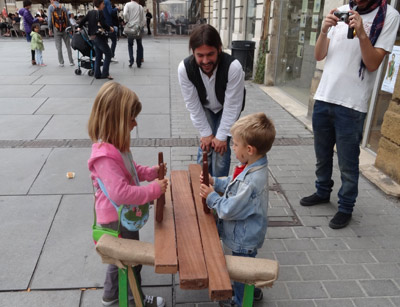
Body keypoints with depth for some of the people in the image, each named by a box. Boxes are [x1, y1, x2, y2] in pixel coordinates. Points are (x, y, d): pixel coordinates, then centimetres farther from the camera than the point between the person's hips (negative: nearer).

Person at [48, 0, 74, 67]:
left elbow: (50, 19, -4)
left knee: (59, 47, 3)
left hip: (56, 29, -2)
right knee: (68, 46, 7)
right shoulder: (63, 7, 7)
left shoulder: (51, 7, 1)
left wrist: (50, 29, 3)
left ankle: (61, 62, 4)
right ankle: (71, 62, 8)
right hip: (65, 29, 2)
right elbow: (68, 19, 6)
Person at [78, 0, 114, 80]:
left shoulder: (90, 12, 11)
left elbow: (83, 20, 15)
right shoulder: (100, 12, -11)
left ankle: (97, 74, 13)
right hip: (100, 37, -8)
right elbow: (103, 24, -21)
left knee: (98, 56, 14)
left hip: (93, 37, 8)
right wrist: (110, 28, -4)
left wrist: (79, 27, 32)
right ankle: (105, 74, -7)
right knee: (108, 54, -2)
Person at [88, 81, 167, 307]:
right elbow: (120, 193, -38)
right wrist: (153, 190, -31)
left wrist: (150, 172, -2)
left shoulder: (115, 146, -1)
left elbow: (130, 169, 14)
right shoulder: (105, 156, -33)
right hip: (118, 219, -10)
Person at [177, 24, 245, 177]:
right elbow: (193, 105, -19)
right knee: (205, 147, -4)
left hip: (227, 110, -1)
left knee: (221, 149, -8)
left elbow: (232, 106, -28)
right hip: (204, 108, 2)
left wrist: (221, 136, -21)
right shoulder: (184, 68, -31)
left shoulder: (233, 67, -39)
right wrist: (206, 133, -15)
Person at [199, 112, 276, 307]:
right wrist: (214, 182, -6)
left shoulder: (251, 182, -39)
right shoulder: (254, 167, -9)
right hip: (246, 235, 9)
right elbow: (233, 184, 7)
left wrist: (211, 197, -18)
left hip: (244, 240, -9)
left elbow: (229, 210, -31)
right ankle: (250, 290, 55)